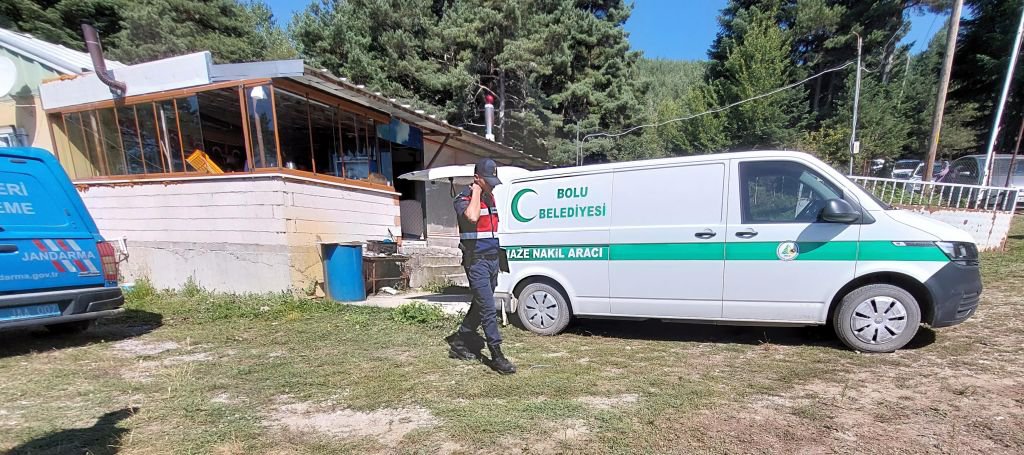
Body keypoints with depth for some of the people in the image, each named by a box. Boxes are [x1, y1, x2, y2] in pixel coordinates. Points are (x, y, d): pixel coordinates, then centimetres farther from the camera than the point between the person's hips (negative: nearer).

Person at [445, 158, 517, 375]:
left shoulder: (490, 196, 14)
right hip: (476, 261, -8)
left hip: (492, 259, 8)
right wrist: (476, 191, -19)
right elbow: (472, 217, -34)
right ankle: (497, 356, -2)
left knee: (480, 306, 15)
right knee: (489, 309, -9)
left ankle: (458, 342, 30)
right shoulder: (464, 198, -10)